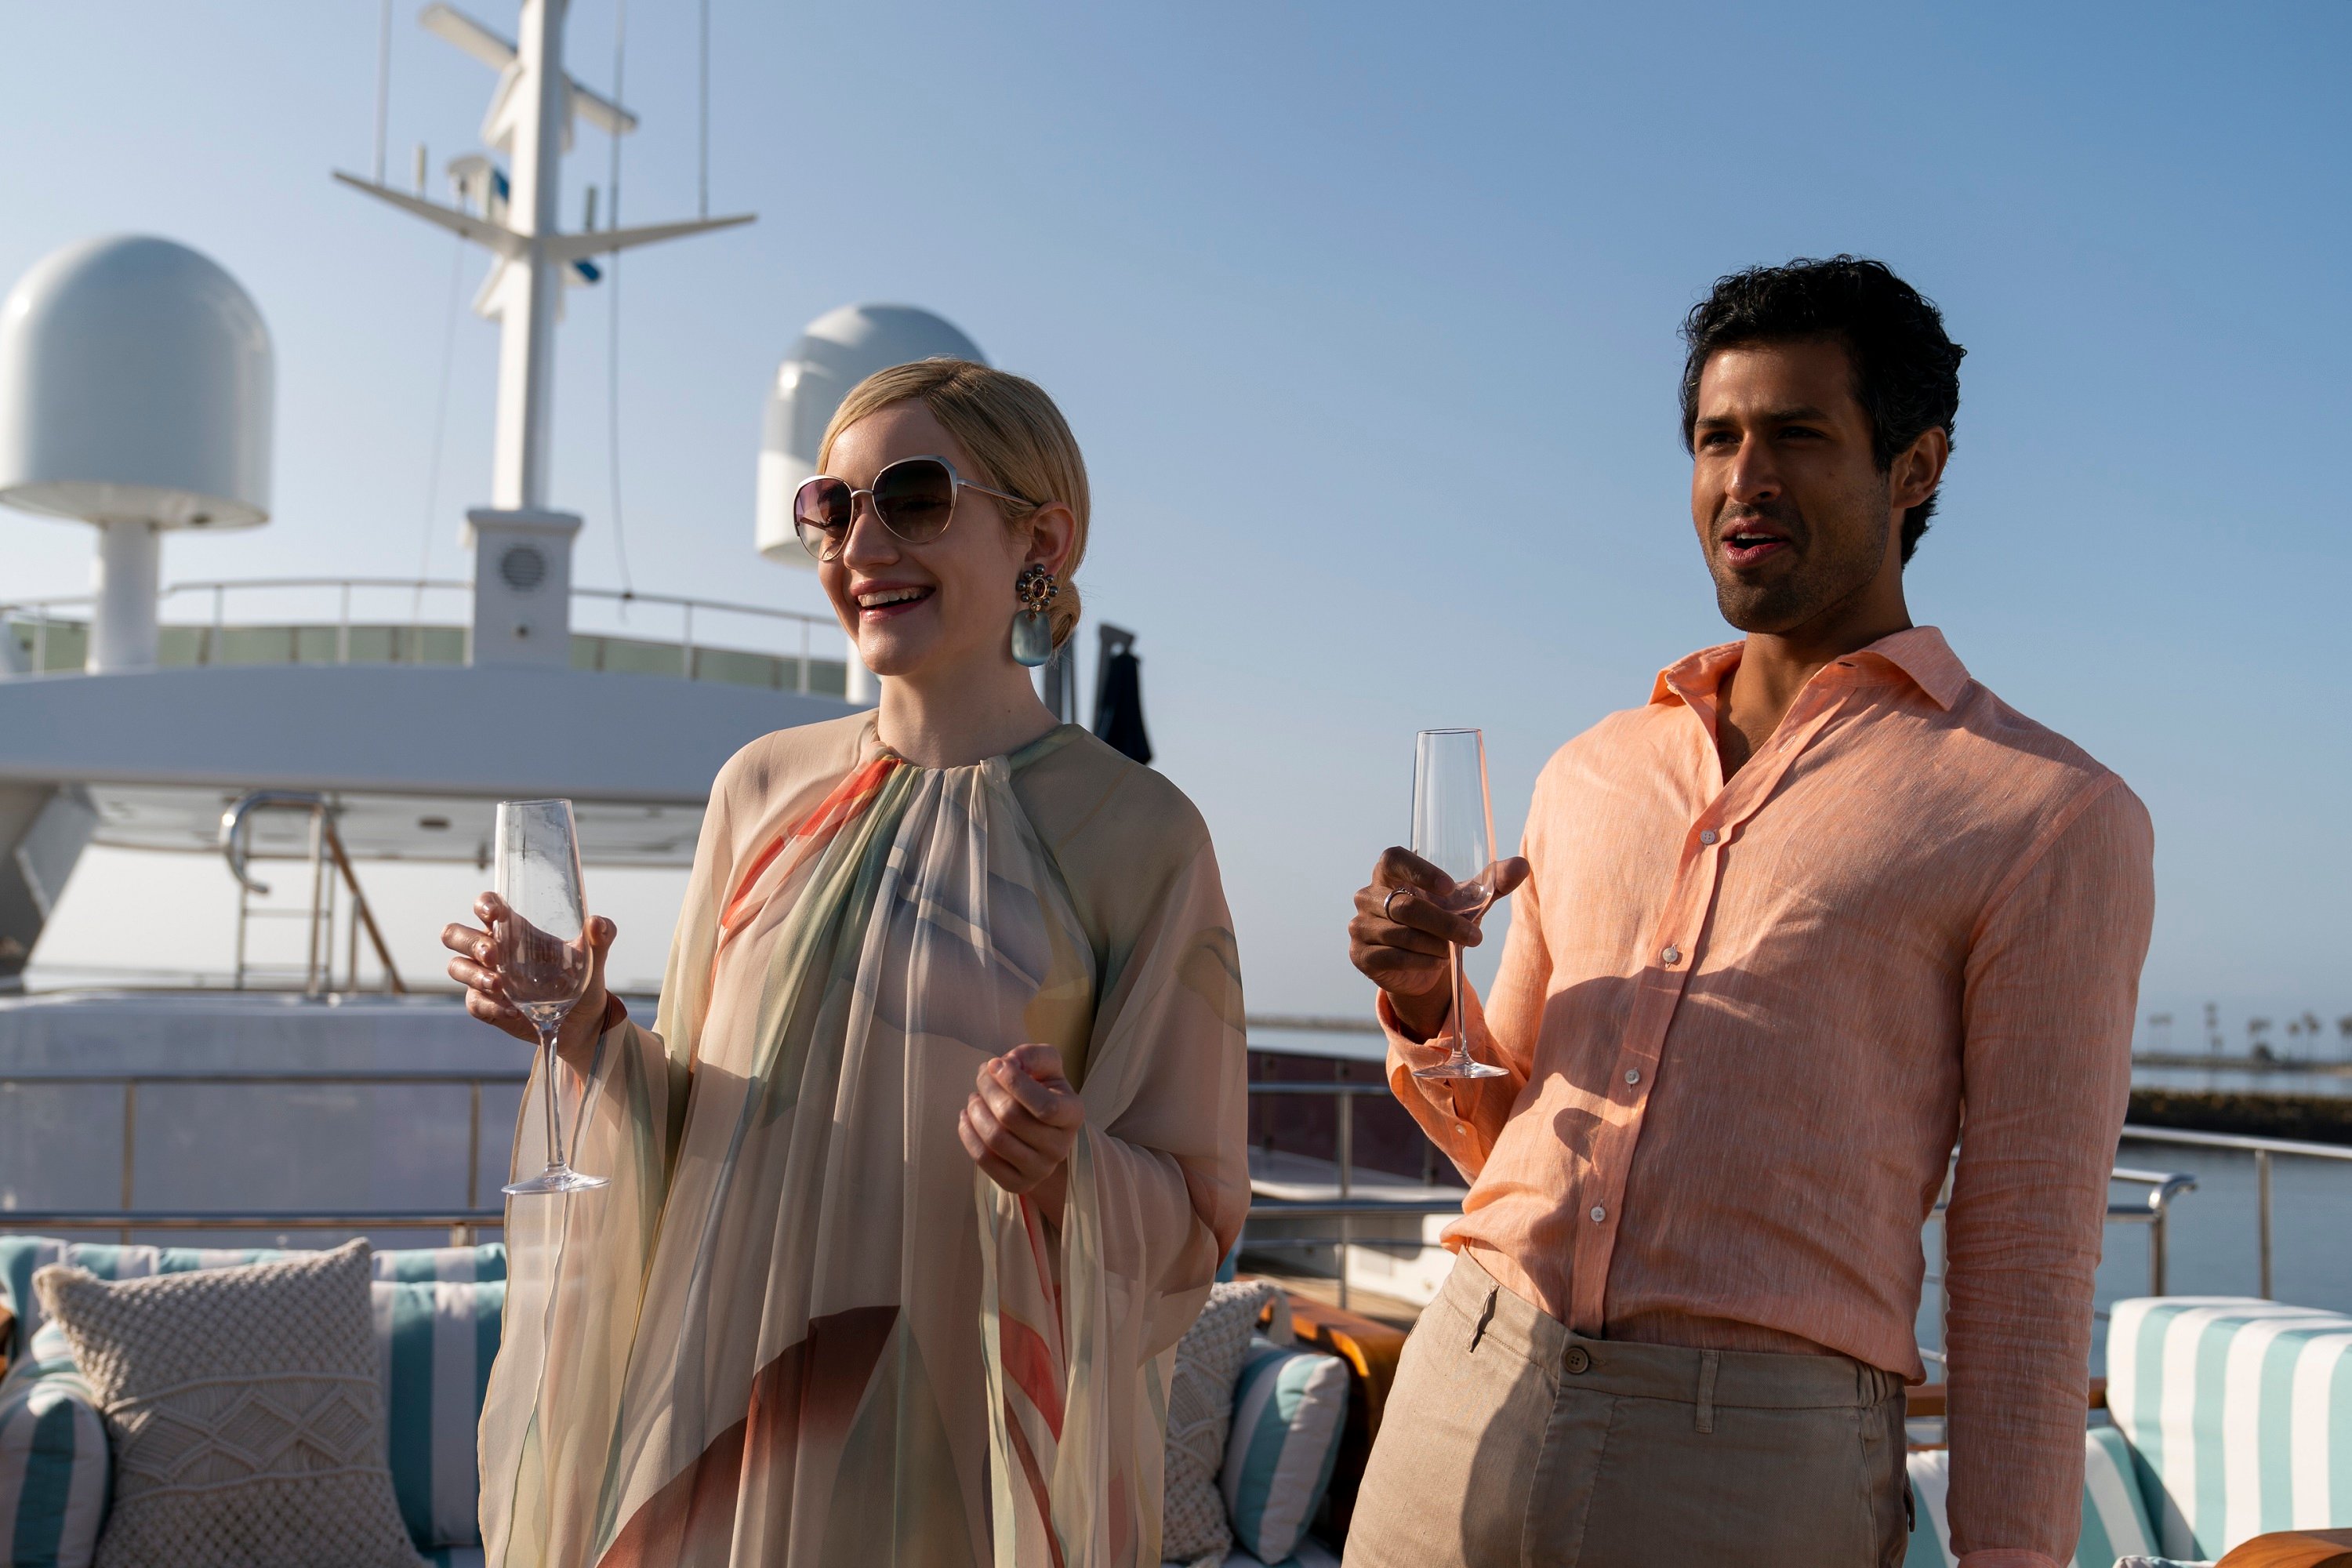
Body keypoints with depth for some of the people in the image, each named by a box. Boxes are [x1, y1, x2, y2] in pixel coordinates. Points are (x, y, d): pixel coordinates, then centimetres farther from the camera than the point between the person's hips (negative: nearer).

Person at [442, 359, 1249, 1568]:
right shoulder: (764, 788, 3)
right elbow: (688, 1129, 11)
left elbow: (1194, 1221, -5)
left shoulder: (1136, 834, -9)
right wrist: (590, 1032, -7)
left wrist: (1070, 1174, -24)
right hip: (721, 1423, 4)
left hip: (960, 1458, -3)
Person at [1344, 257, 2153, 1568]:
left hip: (1759, 1458, -4)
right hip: (1463, 1403, 5)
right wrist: (1427, 1010, 1)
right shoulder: (1590, 775, 15)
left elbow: (2026, 1253, -3)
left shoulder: (2049, 816, -1)